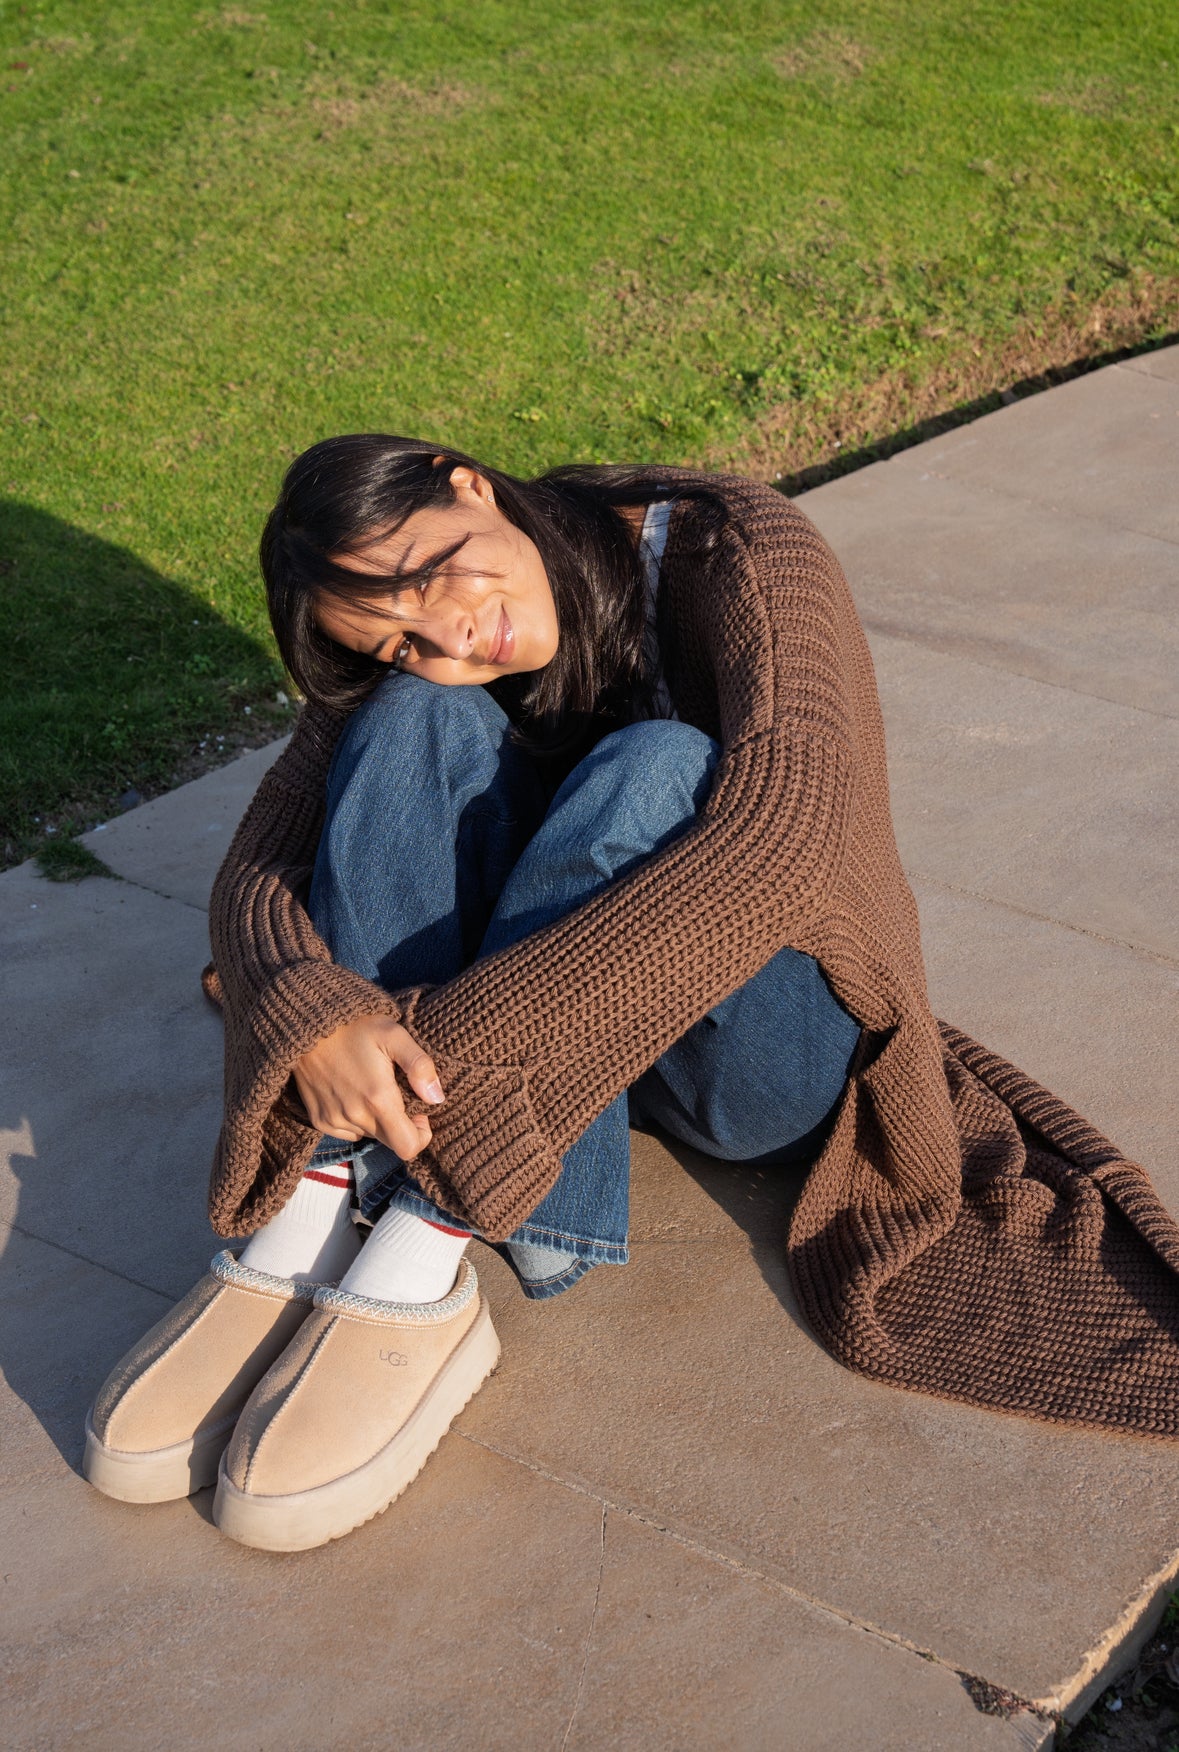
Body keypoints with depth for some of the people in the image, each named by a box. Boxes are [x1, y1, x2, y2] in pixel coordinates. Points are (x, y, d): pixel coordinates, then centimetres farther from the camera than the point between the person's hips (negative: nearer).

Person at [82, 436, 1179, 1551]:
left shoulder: (737, 552, -19)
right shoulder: (421, 660, -4)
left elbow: (781, 839, -36)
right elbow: (256, 866, -13)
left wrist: (455, 1034, -40)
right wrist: (312, 1009, -37)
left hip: (775, 1057, -4)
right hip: (558, 1049, 4)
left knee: (654, 770, -33)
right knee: (418, 715, -20)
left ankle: (419, 1275, -36)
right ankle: (313, 1224, -30)